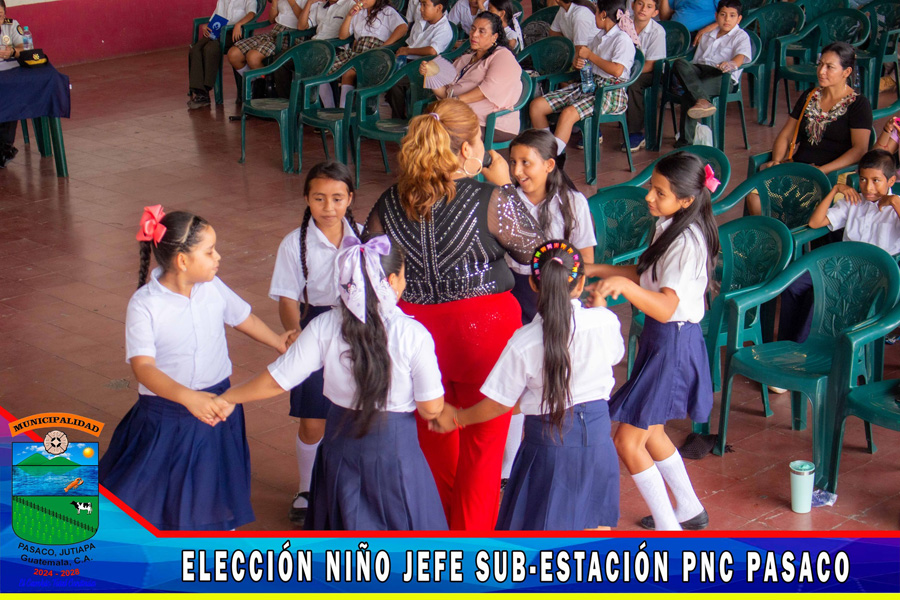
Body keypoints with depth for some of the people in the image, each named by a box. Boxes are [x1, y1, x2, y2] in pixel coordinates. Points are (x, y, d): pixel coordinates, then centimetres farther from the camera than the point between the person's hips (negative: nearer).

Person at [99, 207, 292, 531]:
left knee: (216, 490, 19)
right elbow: (144, 367, -29)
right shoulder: (144, 305, -20)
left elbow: (242, 317, 15)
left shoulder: (213, 288, -5)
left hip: (217, 406, 4)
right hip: (166, 414, -4)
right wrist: (187, 397, -45)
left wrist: (279, 342, 31)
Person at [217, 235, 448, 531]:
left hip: (341, 441, 3)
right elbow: (431, 408, -13)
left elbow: (276, 381, -6)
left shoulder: (324, 327, -11)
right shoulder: (413, 335, -18)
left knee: (343, 524, 20)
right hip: (395, 446, -3)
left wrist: (228, 397, 10)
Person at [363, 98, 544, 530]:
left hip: (415, 330, 4)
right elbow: (533, 250, -1)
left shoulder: (390, 203, -4)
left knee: (433, 438, 23)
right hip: (482, 331, -4)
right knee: (482, 443, 11)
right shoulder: (492, 200, -17)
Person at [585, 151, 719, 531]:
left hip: (673, 343, -10)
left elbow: (666, 308, -33)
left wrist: (624, 285, -46)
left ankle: (668, 529, 7)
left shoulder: (688, 242, -25)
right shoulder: (669, 226, 4)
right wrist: (596, 269, 13)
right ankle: (689, 510, 38)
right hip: (660, 340, 10)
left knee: (628, 441, -3)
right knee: (651, 433, 22)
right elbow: (647, 277, 18)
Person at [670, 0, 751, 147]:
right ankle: (703, 101, -50)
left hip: (721, 76, -5)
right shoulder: (706, 37, 34)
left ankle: (685, 142, -41)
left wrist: (731, 64, -32)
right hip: (699, 71, 5)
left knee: (688, 95, -36)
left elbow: (741, 56, -8)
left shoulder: (741, 36, 13)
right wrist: (686, 75, 10)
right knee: (679, 63, -32)